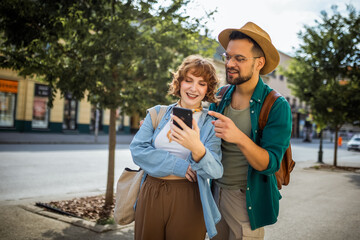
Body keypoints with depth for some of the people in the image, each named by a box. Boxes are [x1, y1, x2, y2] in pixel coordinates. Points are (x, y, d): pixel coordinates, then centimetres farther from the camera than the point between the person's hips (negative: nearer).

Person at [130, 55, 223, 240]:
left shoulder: (210, 123, 0)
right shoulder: (157, 113, 6)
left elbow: (215, 171, -13)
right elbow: (137, 149, -4)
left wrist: (197, 148, -34)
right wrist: (177, 165, -13)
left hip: (188, 201, -2)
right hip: (150, 196, 2)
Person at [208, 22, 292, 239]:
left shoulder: (277, 106, -14)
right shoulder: (220, 97, 0)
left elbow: (270, 164, -21)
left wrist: (239, 138, -37)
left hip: (247, 201, -4)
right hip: (216, 192, 5)